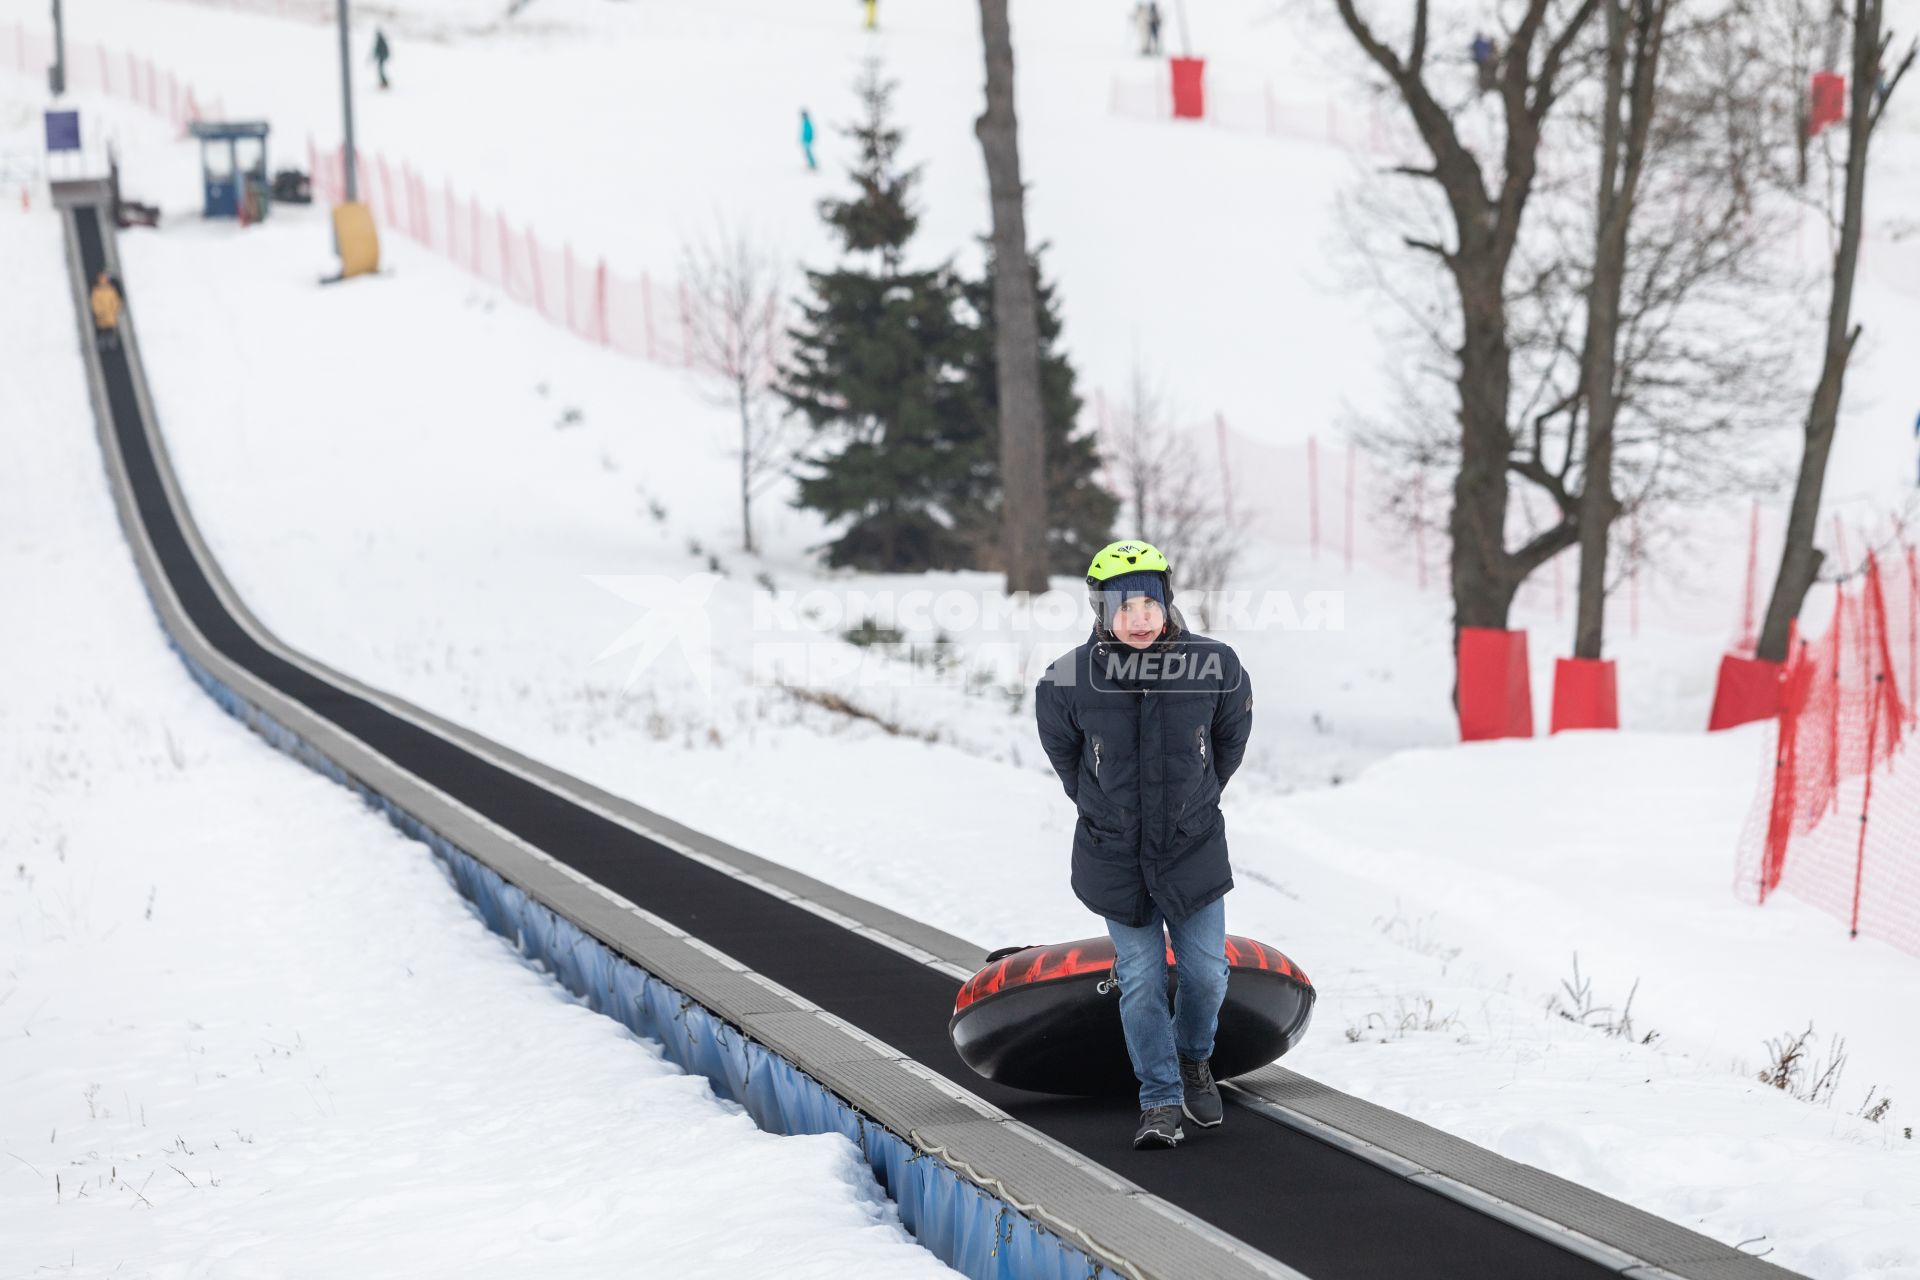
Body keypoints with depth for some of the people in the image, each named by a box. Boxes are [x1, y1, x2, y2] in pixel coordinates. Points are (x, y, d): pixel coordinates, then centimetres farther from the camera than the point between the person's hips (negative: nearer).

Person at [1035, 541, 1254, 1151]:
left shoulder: (1215, 667, -13)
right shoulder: (1069, 679, -15)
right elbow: (1063, 753, 5)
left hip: (1193, 848, 1)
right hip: (1114, 854, -1)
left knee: (1205, 970, 5)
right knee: (1140, 979, 0)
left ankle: (1194, 1059, 34)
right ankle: (1160, 1101, 9)